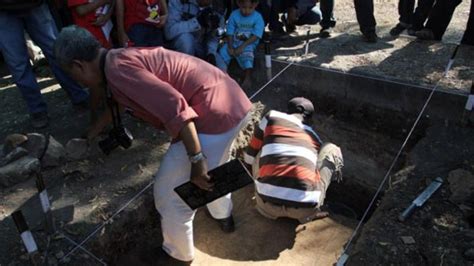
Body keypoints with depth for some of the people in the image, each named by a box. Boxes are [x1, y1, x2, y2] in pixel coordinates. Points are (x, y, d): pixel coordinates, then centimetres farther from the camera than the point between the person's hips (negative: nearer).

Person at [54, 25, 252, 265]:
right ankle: (224, 216, 57)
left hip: (213, 114, -10)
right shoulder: (121, 59, 18)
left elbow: (174, 107, -25)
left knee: (170, 193, 7)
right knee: (212, 166, 34)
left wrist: (196, 160, -22)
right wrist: (92, 134, 51)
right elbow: (117, 103, 37)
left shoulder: (118, 69, -14)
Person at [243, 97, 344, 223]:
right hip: (305, 209, 0)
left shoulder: (271, 117, 18)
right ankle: (310, 209, 13)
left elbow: (250, 156, 30)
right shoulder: (314, 138, 25)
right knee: (332, 150, 24)